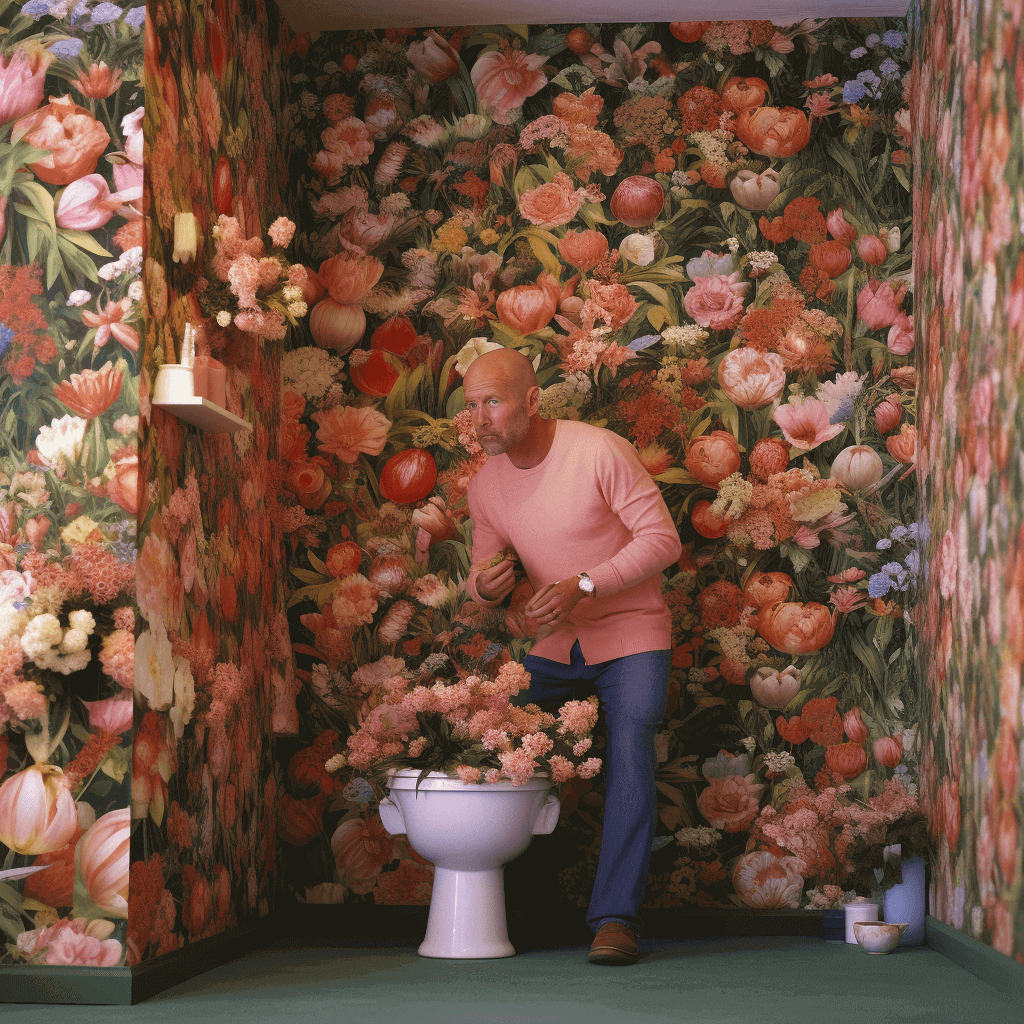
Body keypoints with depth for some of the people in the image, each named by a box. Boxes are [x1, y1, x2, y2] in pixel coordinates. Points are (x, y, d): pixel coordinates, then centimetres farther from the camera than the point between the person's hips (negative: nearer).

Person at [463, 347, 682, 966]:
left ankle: (616, 916, -19)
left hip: (631, 635, -5)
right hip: (553, 644, 5)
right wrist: (486, 587, -16)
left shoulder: (601, 452, -17)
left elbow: (662, 538, -17)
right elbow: (486, 573, 11)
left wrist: (582, 585, -26)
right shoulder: (486, 486, 0)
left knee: (629, 760, -20)